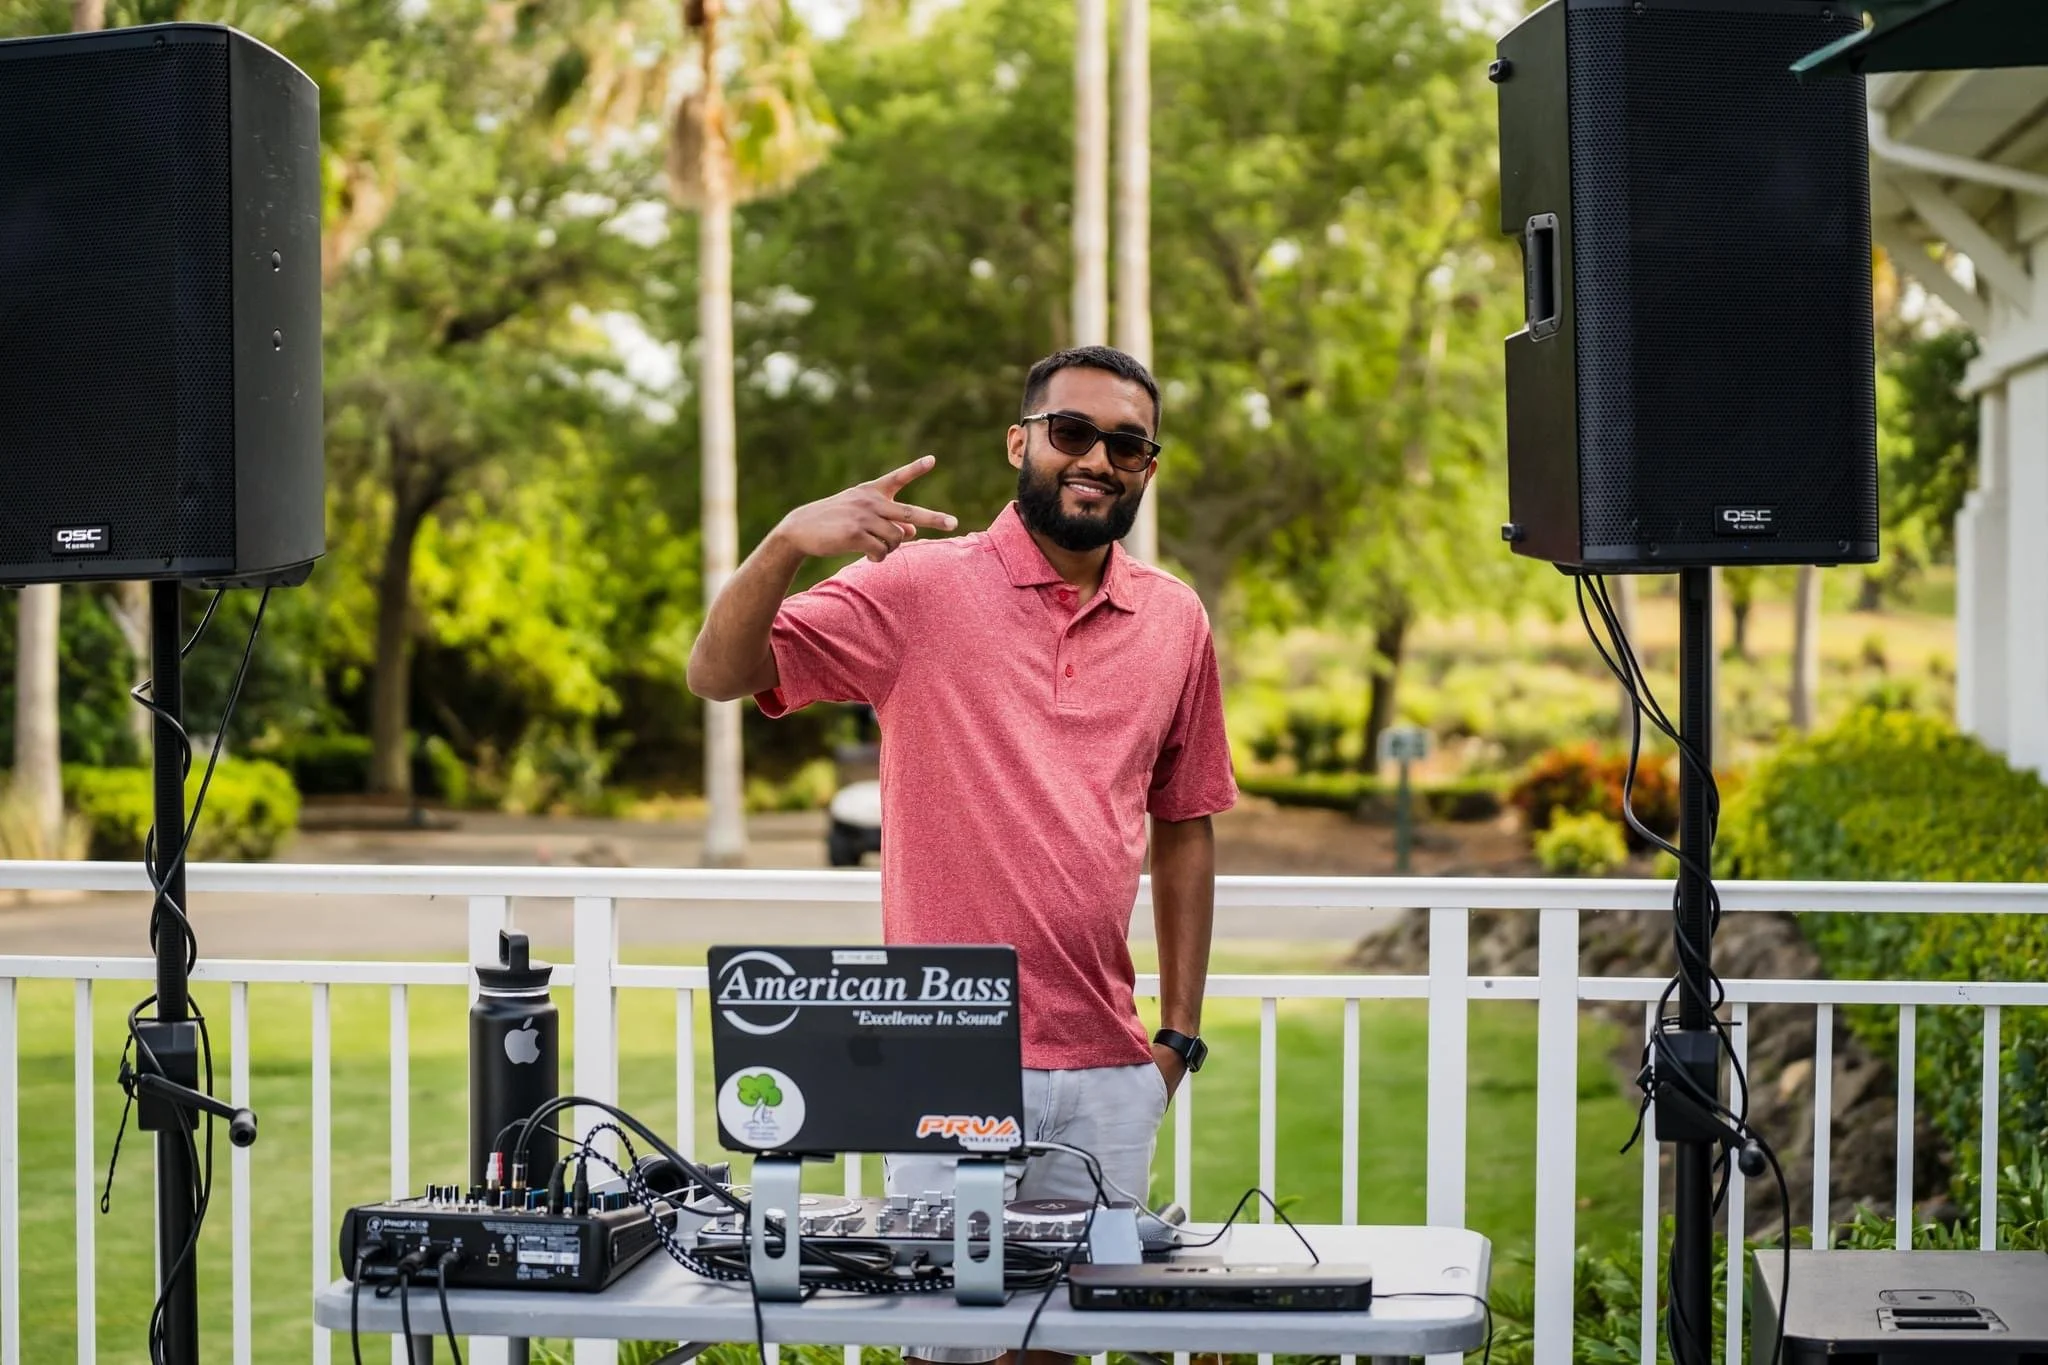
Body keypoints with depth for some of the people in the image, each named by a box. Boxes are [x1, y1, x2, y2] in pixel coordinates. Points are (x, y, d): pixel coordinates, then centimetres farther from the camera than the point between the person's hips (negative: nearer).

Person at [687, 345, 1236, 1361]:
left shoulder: (1175, 622, 8)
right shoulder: (917, 587, -3)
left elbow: (1184, 827, 15)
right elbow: (718, 674, -10)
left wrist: (1182, 1031, 11)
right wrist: (788, 541, -28)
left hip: (1110, 1069, 4)